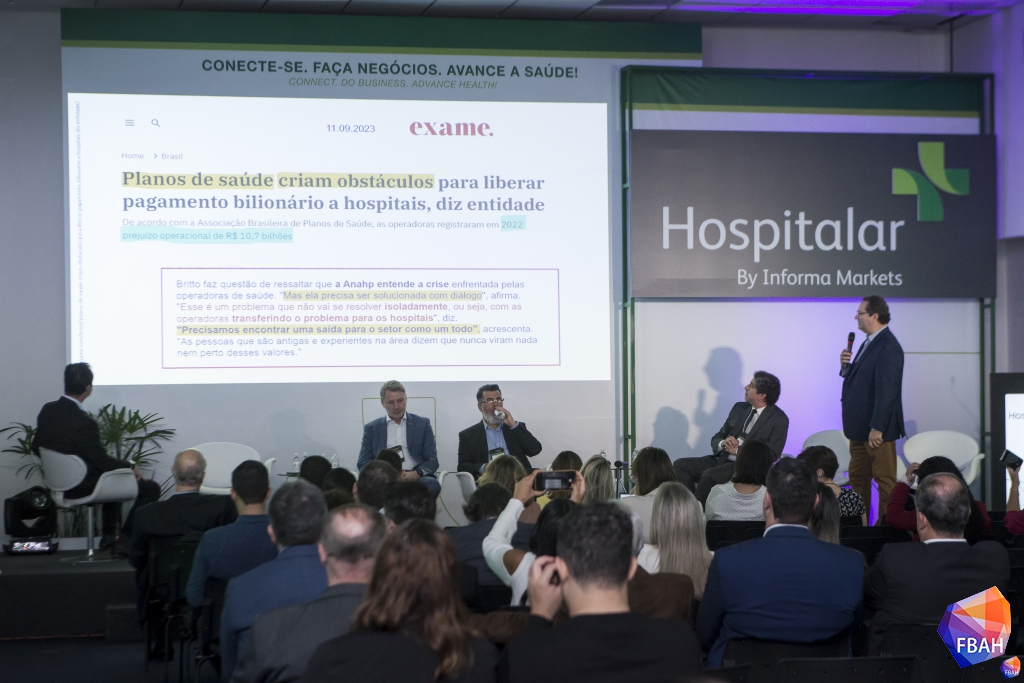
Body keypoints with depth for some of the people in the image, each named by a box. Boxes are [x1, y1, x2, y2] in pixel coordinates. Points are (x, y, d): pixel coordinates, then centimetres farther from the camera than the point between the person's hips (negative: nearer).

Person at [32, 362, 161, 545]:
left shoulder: (47, 410, -5)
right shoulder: (84, 423, -29)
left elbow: (37, 447, 7)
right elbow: (102, 461, -22)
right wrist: (131, 467, -6)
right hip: (82, 488, -9)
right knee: (151, 488, -4)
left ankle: (109, 536, 39)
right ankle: (126, 540, 0)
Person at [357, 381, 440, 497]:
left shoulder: (422, 424, 16)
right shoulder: (372, 428, 17)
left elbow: (432, 460, 11)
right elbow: (363, 464, 12)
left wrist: (417, 473, -13)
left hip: (416, 478, 0)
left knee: (432, 485, -35)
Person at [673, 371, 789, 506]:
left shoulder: (779, 420, -2)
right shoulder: (739, 408, 16)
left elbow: (772, 455, -11)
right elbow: (716, 439, 18)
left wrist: (738, 450, -15)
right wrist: (723, 443, -7)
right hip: (721, 459, 7)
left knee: (709, 475, -33)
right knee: (680, 465, -15)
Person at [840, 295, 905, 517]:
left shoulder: (888, 347, -19)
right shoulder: (870, 342, 12)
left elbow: (886, 390, -23)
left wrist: (877, 428, -24)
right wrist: (846, 366, -1)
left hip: (876, 429, -10)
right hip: (860, 425, 10)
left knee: (884, 480, -1)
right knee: (858, 477, 15)